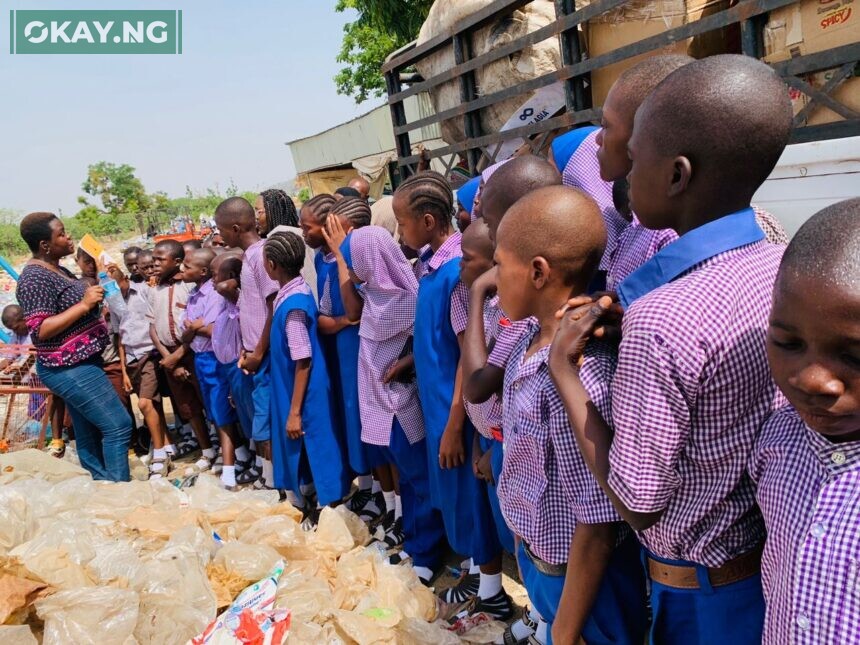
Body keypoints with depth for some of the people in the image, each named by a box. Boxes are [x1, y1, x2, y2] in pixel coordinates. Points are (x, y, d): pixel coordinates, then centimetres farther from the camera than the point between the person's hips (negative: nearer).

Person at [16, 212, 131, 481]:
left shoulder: (56, 269, 12)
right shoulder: (35, 278, -18)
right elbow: (40, 330, -24)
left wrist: (92, 297, 10)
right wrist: (84, 304, -25)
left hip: (79, 364, 10)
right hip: (69, 369, -10)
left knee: (90, 435, 14)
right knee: (118, 426, -10)